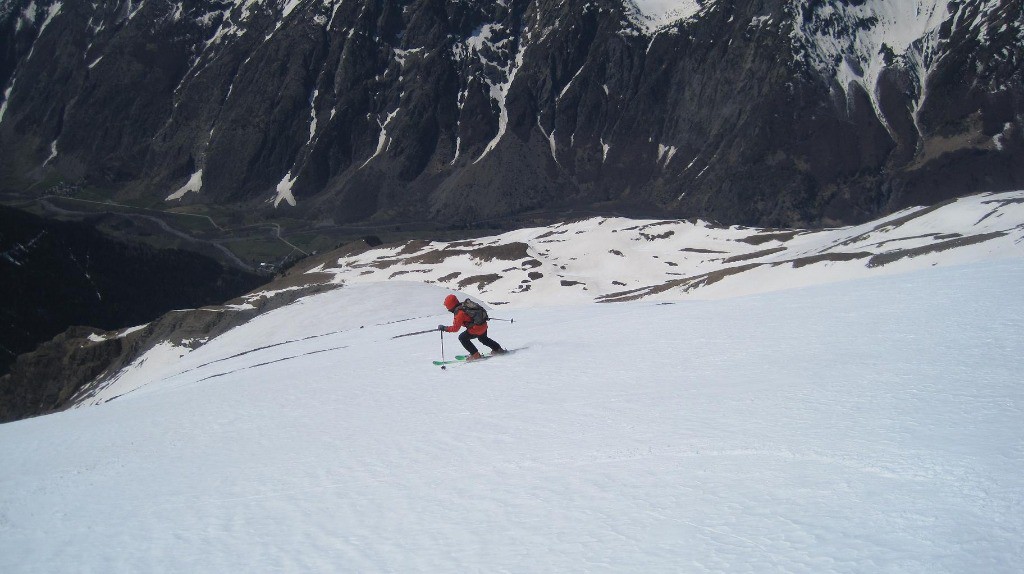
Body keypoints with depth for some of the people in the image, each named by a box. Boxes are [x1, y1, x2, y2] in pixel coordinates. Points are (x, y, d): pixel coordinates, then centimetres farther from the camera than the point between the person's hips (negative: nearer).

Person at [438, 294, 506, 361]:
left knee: (462, 338, 1)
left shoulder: (459, 313, -18)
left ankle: (475, 355, 3)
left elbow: (455, 328, -16)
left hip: (477, 329, -9)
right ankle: (497, 349, 47)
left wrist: (444, 328, -9)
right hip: (484, 325, 9)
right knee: (483, 338, 35)